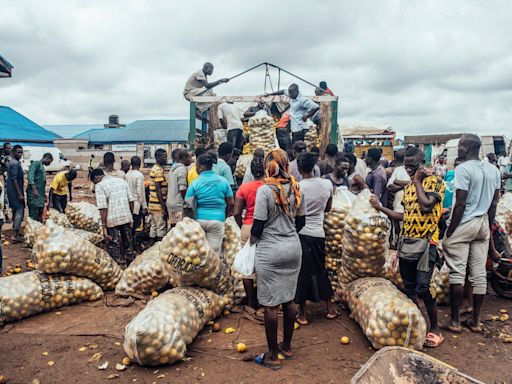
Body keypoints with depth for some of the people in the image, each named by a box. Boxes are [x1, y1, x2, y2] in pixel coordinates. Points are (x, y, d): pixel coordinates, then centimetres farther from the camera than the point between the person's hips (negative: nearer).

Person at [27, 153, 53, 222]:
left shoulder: (42, 167, 23)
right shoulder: (35, 163, -4)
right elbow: (30, 176, -17)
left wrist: (44, 193, 23)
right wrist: (34, 189, -25)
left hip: (41, 194, 9)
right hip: (34, 193, -9)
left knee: (40, 215, 11)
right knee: (33, 216, -11)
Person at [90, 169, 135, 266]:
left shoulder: (100, 186, -5)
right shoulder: (121, 181, 11)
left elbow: (103, 208, -13)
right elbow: (131, 200, 8)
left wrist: (103, 227, -11)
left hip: (112, 220, -5)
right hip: (127, 217, 5)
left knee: (114, 246, 7)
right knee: (128, 243, 17)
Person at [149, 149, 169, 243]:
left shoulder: (154, 169, 15)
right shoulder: (159, 170, -15)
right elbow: (158, 191, -20)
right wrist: (164, 208, -19)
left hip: (153, 205, 10)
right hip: (159, 205, -10)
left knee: (154, 227, 13)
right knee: (161, 228, -4)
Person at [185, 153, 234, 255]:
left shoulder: (195, 183, -5)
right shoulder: (223, 181, 0)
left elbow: (188, 205, -6)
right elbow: (231, 203, 3)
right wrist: (225, 215, 19)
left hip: (198, 220, 0)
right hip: (217, 220, 0)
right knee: (214, 251, 5)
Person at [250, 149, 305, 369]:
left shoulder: (265, 190, -15)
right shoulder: (295, 188, 3)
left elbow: (258, 226, -14)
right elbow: (300, 222, 10)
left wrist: (252, 242, 6)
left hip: (270, 252, -6)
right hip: (293, 248, 6)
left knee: (270, 304, 4)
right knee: (289, 299, 16)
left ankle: (273, 355, 15)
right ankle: (287, 347, 31)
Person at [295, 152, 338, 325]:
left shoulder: (297, 186, -14)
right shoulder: (327, 184, -2)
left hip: (301, 233, -4)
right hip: (318, 233, 4)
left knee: (302, 271, 8)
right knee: (320, 269, 20)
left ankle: (303, 313, 18)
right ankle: (330, 308, 30)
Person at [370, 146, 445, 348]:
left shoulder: (434, 181, -6)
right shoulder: (408, 187, 14)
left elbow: (426, 206, -21)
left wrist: (418, 181, -10)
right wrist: (380, 207, 12)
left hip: (425, 242, -7)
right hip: (406, 241, 7)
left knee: (423, 288, -7)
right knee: (409, 287, 11)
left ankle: (435, 329, 10)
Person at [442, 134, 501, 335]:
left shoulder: (464, 169, -13)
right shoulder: (493, 170, 9)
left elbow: (460, 204, -17)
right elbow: (494, 203, 12)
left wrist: (449, 232, -11)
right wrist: (488, 226, 21)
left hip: (464, 224, -7)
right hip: (483, 224, 7)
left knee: (457, 272, 0)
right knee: (479, 273, 10)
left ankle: (455, 321, 6)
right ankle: (475, 320, 19)